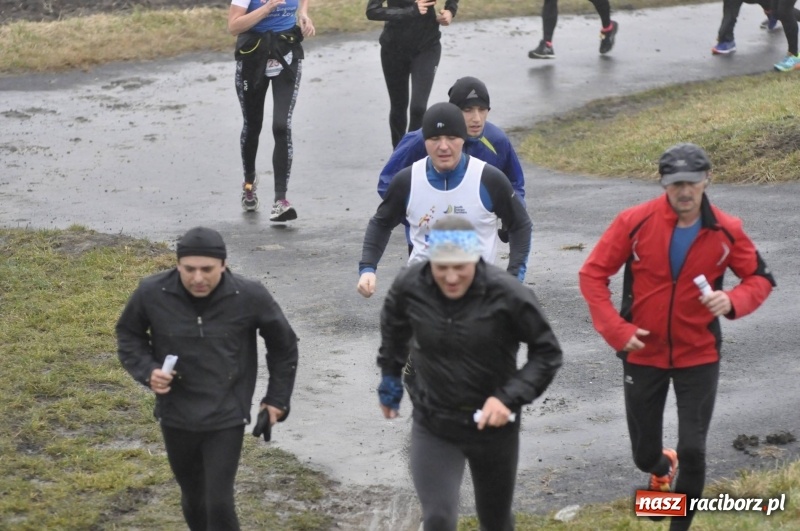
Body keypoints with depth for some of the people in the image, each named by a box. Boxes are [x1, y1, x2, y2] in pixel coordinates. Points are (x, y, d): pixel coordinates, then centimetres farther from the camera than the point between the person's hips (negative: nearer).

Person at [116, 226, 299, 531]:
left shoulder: (250, 297, -16)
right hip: (176, 416, 2)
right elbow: (128, 334, 6)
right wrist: (147, 370, -12)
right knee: (193, 497, 19)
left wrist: (277, 399, 5)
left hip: (227, 418, -2)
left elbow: (283, 345, 2)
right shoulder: (152, 294, -15)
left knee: (219, 503, -8)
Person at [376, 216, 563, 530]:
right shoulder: (409, 287, -14)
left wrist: (510, 397, -23)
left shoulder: (508, 295, -22)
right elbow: (394, 328, 11)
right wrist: (390, 378, 21)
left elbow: (548, 353, -11)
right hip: (432, 425, 1)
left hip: (492, 424, 0)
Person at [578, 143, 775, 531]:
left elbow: (759, 278, 1)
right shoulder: (635, 222, -15)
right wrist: (616, 329, -17)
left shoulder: (726, 231, -10)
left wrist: (733, 301, -21)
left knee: (692, 450, -7)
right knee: (644, 453, 12)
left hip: (699, 356, 0)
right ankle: (661, 469, 50)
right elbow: (592, 274, -9)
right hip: (643, 353, 0)